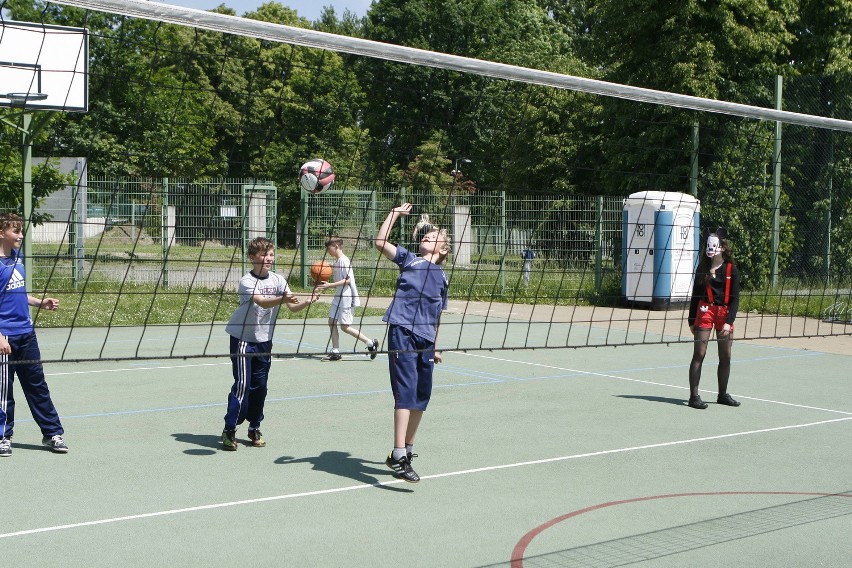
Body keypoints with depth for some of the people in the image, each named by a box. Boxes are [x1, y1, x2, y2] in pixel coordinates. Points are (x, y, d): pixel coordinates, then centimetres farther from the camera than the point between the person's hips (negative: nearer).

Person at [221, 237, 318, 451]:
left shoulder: (278, 280, -1)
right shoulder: (247, 281, -16)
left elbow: (292, 306, -8)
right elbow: (262, 302, -33)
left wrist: (307, 302, -29)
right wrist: (282, 298, -51)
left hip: (264, 339, 5)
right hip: (243, 338, -5)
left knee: (260, 385, 7)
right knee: (243, 384, -10)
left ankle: (255, 428, 21)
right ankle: (229, 430, -2)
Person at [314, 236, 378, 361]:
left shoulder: (344, 260, -15)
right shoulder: (336, 262, 13)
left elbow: (348, 280, -21)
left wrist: (330, 285, -23)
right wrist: (325, 285, 4)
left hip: (347, 298, -10)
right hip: (338, 297, 10)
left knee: (345, 327, -7)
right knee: (332, 322, 5)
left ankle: (370, 343, 3)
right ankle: (335, 352, 10)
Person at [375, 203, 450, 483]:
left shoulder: (442, 277, 19)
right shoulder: (409, 259, 8)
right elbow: (381, 242, -5)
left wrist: (435, 347, 23)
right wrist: (395, 213, -3)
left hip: (425, 340, 5)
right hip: (403, 333, -5)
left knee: (421, 397, 9)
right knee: (406, 392, -14)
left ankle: (407, 450, 24)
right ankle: (399, 455, -17)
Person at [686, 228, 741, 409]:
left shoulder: (731, 269, 1)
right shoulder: (703, 268, 5)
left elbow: (735, 298, -2)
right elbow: (695, 295, 10)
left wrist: (729, 321, -12)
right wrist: (691, 320, 7)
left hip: (725, 312, 1)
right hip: (705, 310, -1)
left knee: (726, 357, 7)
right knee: (699, 354, -6)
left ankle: (723, 394, 21)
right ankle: (694, 396, -5)